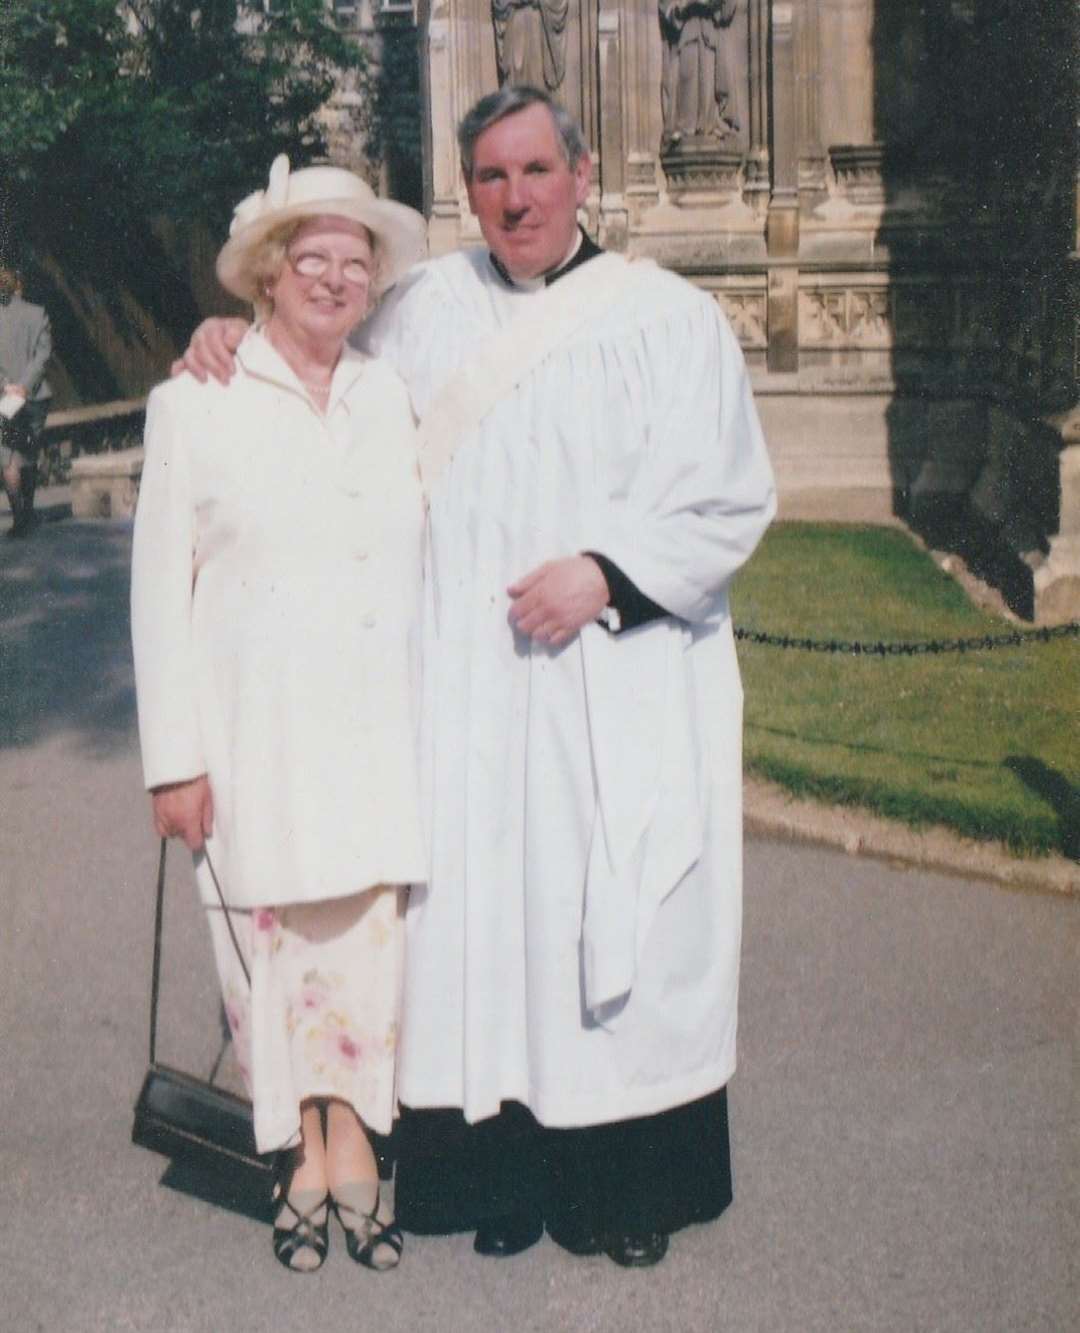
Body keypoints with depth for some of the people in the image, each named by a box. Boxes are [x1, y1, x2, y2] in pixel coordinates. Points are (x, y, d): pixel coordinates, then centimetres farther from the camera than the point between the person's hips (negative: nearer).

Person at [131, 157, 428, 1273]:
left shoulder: (391, 397, 10)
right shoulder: (195, 403, 0)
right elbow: (159, 586, -1)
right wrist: (172, 757, -6)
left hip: (375, 727, 3)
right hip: (252, 730, -2)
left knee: (367, 937, 4)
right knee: (273, 943, 5)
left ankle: (355, 1144, 20)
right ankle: (304, 1154, 23)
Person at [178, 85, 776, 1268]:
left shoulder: (668, 318, 2)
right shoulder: (421, 309, 12)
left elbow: (730, 500, -3)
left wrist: (606, 571, -16)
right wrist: (237, 344, 9)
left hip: (618, 696, -2)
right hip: (462, 693, 3)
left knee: (616, 924, 0)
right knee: (478, 916, 3)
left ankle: (628, 1187, 15)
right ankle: (505, 1166, 16)